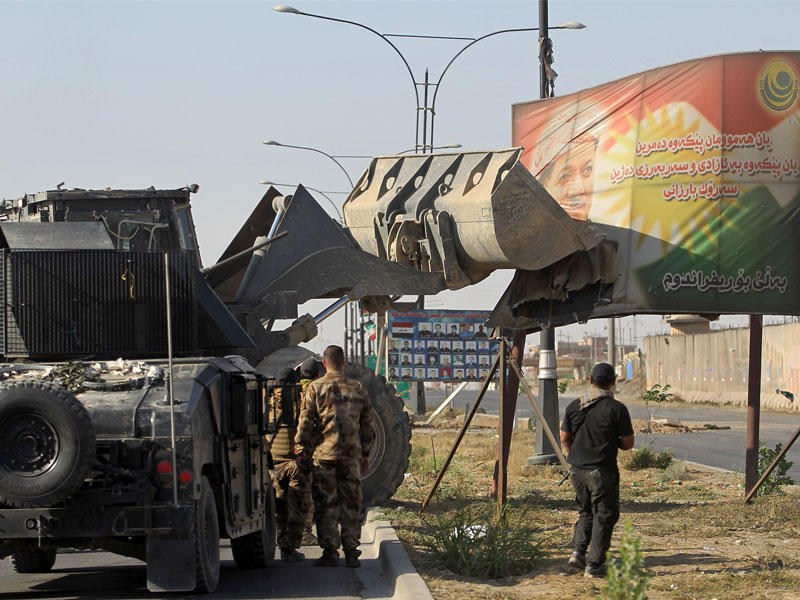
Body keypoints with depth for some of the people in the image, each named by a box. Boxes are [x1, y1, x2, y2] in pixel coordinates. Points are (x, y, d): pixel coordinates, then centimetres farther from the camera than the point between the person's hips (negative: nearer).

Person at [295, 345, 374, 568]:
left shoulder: (316, 388, -2)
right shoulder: (358, 389, 9)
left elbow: (305, 423, -4)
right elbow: (367, 424, 13)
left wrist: (301, 451, 4)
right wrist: (365, 454, 21)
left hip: (323, 454, -3)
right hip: (351, 454, 3)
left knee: (326, 505, 2)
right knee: (351, 504, 7)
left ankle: (330, 552, 1)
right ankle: (351, 553, 8)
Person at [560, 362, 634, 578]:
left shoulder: (574, 406, 4)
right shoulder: (617, 409, -10)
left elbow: (565, 438, 13)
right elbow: (628, 444, -6)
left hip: (578, 470, 5)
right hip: (603, 471, -5)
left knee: (586, 512, 22)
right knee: (604, 516, 5)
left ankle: (578, 550, 5)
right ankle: (594, 564, 3)